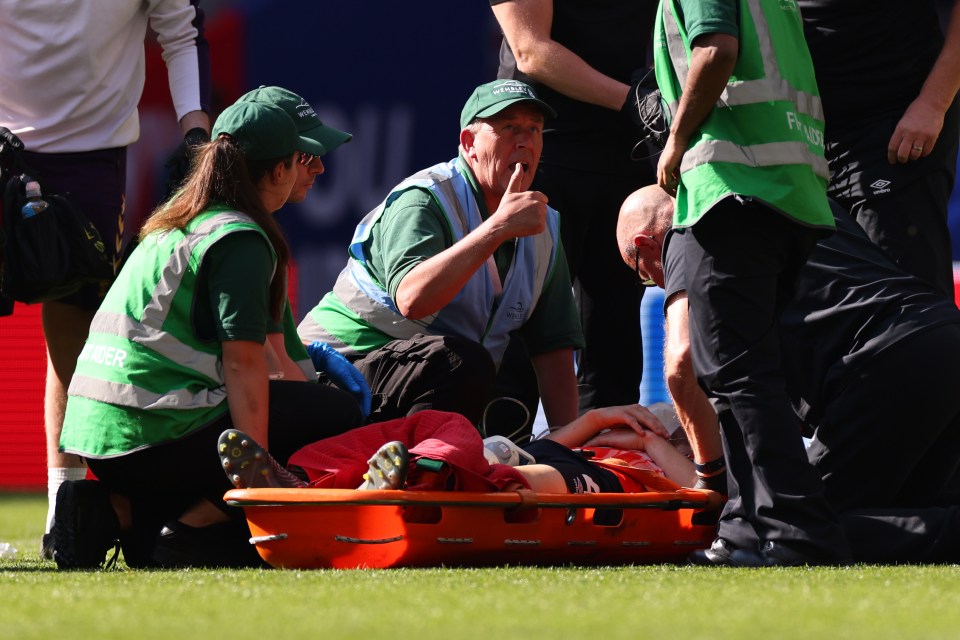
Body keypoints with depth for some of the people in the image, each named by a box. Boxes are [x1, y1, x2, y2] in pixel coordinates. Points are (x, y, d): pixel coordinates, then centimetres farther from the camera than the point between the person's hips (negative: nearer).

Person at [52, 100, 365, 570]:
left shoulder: (174, 226, 22)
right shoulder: (241, 238, -8)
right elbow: (244, 362, -15)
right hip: (160, 435, -9)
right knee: (338, 413, 0)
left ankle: (118, 510, 7)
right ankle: (192, 528, -9)